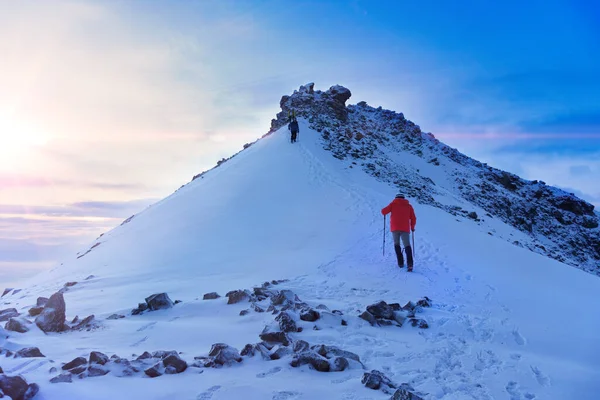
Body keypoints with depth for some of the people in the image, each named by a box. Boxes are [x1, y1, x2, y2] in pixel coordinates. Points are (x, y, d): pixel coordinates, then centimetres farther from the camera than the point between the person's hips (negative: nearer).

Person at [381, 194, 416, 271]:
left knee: (397, 244, 17)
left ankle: (400, 263, 6)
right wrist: (412, 227, 23)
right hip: (405, 229, 0)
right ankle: (410, 263, -24)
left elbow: (384, 211, 2)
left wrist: (384, 211, 25)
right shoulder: (409, 206, 13)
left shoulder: (393, 204, 9)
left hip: (395, 228, 0)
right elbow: (413, 218, 8)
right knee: (407, 245, -2)